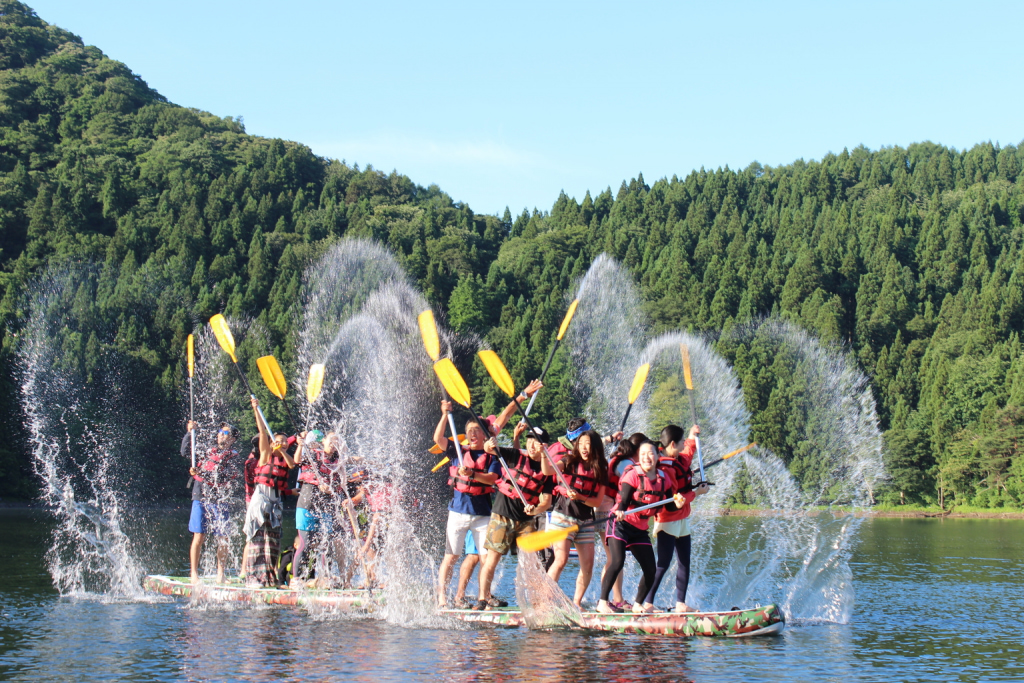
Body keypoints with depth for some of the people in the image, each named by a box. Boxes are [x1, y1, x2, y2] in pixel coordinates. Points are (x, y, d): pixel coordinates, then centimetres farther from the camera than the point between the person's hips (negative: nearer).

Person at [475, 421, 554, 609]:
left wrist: (535, 510, -23)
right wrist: (489, 445, -33)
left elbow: (546, 501, -2)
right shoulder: (516, 456, -2)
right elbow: (490, 450, -9)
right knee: (492, 558, -5)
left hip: (526, 520, 3)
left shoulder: (547, 471, 3)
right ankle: (483, 599, -2)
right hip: (502, 515, -3)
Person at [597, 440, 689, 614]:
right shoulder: (632, 475, -12)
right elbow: (622, 501, -19)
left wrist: (677, 504, -17)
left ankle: (638, 604, 23)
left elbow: (669, 505, 6)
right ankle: (602, 602, -12)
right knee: (617, 562, -23)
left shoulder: (664, 478, 3)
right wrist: (619, 512, -41)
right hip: (621, 524, -6)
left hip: (640, 529, 6)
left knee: (650, 570, 3)